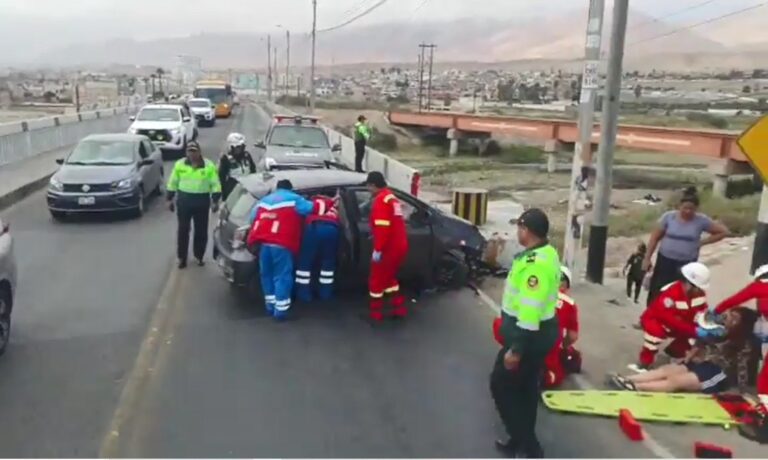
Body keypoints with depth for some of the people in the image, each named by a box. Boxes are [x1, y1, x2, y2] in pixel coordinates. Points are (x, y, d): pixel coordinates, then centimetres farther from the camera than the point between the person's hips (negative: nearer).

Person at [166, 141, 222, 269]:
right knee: (183, 230, 4)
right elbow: (173, 183, 8)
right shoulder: (179, 164, 1)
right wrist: (170, 199, 6)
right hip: (183, 200, 1)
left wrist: (215, 201, -8)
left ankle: (199, 256, 23)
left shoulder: (209, 166, -4)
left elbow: (215, 185, -2)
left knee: (201, 231, 7)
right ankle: (182, 258, 14)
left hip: (202, 201, -1)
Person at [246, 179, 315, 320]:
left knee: (267, 274, 18)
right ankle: (281, 309, -3)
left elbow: (253, 218, 25)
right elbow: (312, 209, 3)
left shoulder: (264, 200, 26)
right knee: (282, 277, -2)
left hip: (263, 242, 5)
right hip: (282, 244, -5)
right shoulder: (294, 199, 9)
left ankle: (270, 305, 25)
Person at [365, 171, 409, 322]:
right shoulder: (391, 197, 16)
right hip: (399, 246, 9)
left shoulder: (380, 199, -15)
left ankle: (376, 312, 13)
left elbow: (382, 227, -23)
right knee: (389, 276, 23)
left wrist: (377, 249, -21)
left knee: (377, 279, 5)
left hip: (388, 247, -9)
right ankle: (399, 308, 23)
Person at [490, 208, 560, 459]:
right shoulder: (546, 253, 5)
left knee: (501, 386, 4)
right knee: (525, 388, 20)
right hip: (541, 331, 10)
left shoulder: (535, 263, -28)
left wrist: (516, 349, -23)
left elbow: (530, 311, -29)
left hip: (530, 335, -10)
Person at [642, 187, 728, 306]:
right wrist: (647, 258, 0)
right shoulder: (668, 216, -6)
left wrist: (702, 242, -2)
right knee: (657, 294, 4)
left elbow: (723, 231, 3)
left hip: (687, 264, -1)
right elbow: (655, 237, 1)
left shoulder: (701, 220, -7)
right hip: (665, 261, 1)